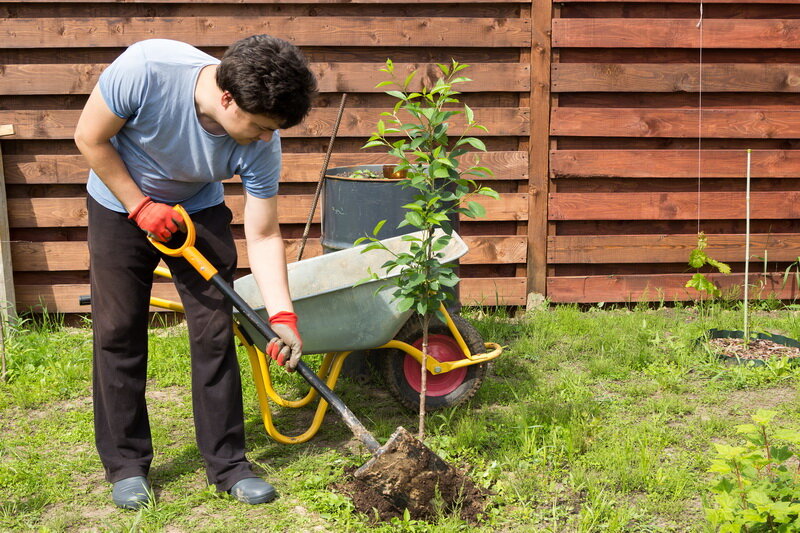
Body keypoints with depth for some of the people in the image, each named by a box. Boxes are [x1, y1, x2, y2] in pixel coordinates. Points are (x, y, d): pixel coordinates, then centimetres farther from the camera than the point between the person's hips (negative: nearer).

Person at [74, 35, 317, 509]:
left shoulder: (262, 146, -28)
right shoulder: (145, 69, -35)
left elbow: (263, 235, -19)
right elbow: (90, 138, -19)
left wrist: (283, 315, -27)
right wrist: (141, 207, -20)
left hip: (198, 212, 2)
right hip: (120, 205, -1)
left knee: (215, 332, -3)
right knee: (118, 333, -1)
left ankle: (227, 462, 9)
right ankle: (126, 463, 15)